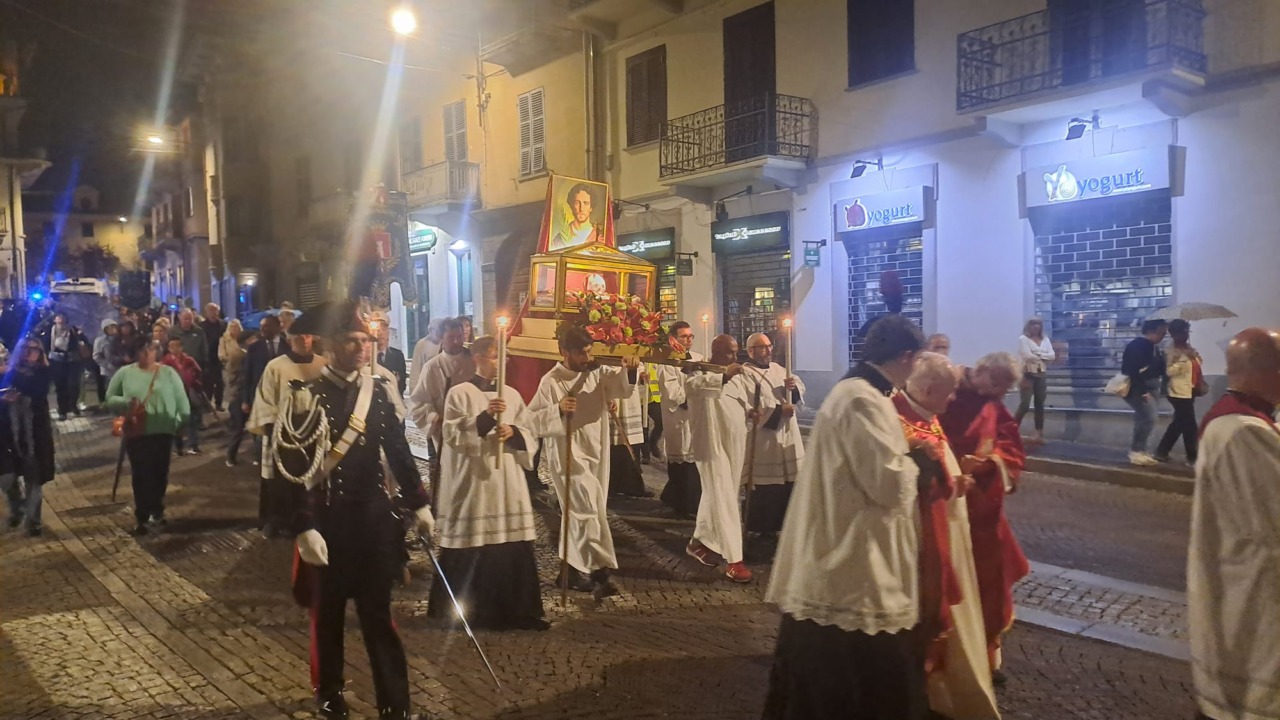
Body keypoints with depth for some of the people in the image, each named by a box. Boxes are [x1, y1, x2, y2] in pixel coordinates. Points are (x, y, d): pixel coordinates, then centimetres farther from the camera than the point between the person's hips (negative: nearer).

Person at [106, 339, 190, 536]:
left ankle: (157, 510, 30)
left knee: (160, 473, 9)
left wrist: (183, 421, 1)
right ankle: (142, 517, 11)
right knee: (140, 475, 2)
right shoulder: (124, 373, 2)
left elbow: (182, 401, 4)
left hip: (162, 432, 0)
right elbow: (110, 398, 4)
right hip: (136, 433, 0)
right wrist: (127, 403, -14)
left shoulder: (168, 373, 1)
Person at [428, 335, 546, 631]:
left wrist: (513, 432, -10)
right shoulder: (459, 393, -2)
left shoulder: (512, 394, 11)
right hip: (472, 480, -4)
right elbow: (452, 435, -12)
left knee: (513, 549, 4)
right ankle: (467, 613, 14)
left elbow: (530, 436, 11)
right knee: (472, 551, 0)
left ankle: (515, 610, 15)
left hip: (508, 481, 4)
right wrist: (485, 417, -22)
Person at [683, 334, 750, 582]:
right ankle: (733, 559, -7)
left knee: (714, 496, 17)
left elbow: (742, 404, 26)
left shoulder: (733, 377, 16)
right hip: (713, 446, -8)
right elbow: (690, 386, -34)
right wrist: (723, 376, -40)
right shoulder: (703, 373, -10)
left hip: (734, 446, 8)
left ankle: (699, 541, 32)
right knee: (724, 501, -9)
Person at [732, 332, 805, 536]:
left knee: (788, 484, 11)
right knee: (766, 489, -3)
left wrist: (794, 386, -7)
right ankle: (763, 529, 10)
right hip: (764, 441, -7)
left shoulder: (778, 369, 15)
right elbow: (750, 407, -20)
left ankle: (781, 525, 25)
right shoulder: (745, 375, -9)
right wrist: (779, 410, -19)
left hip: (787, 436, 8)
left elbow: (800, 390, 15)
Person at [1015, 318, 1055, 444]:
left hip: (1041, 375, 6)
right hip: (1027, 374, -5)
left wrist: (1038, 355, -13)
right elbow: (1028, 356, -16)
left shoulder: (1045, 340, 11)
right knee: (1025, 405, -12)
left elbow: (1052, 355, 0)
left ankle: (1039, 434, 12)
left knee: (1040, 404, 7)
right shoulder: (1023, 339, -5)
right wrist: (1043, 357, -4)